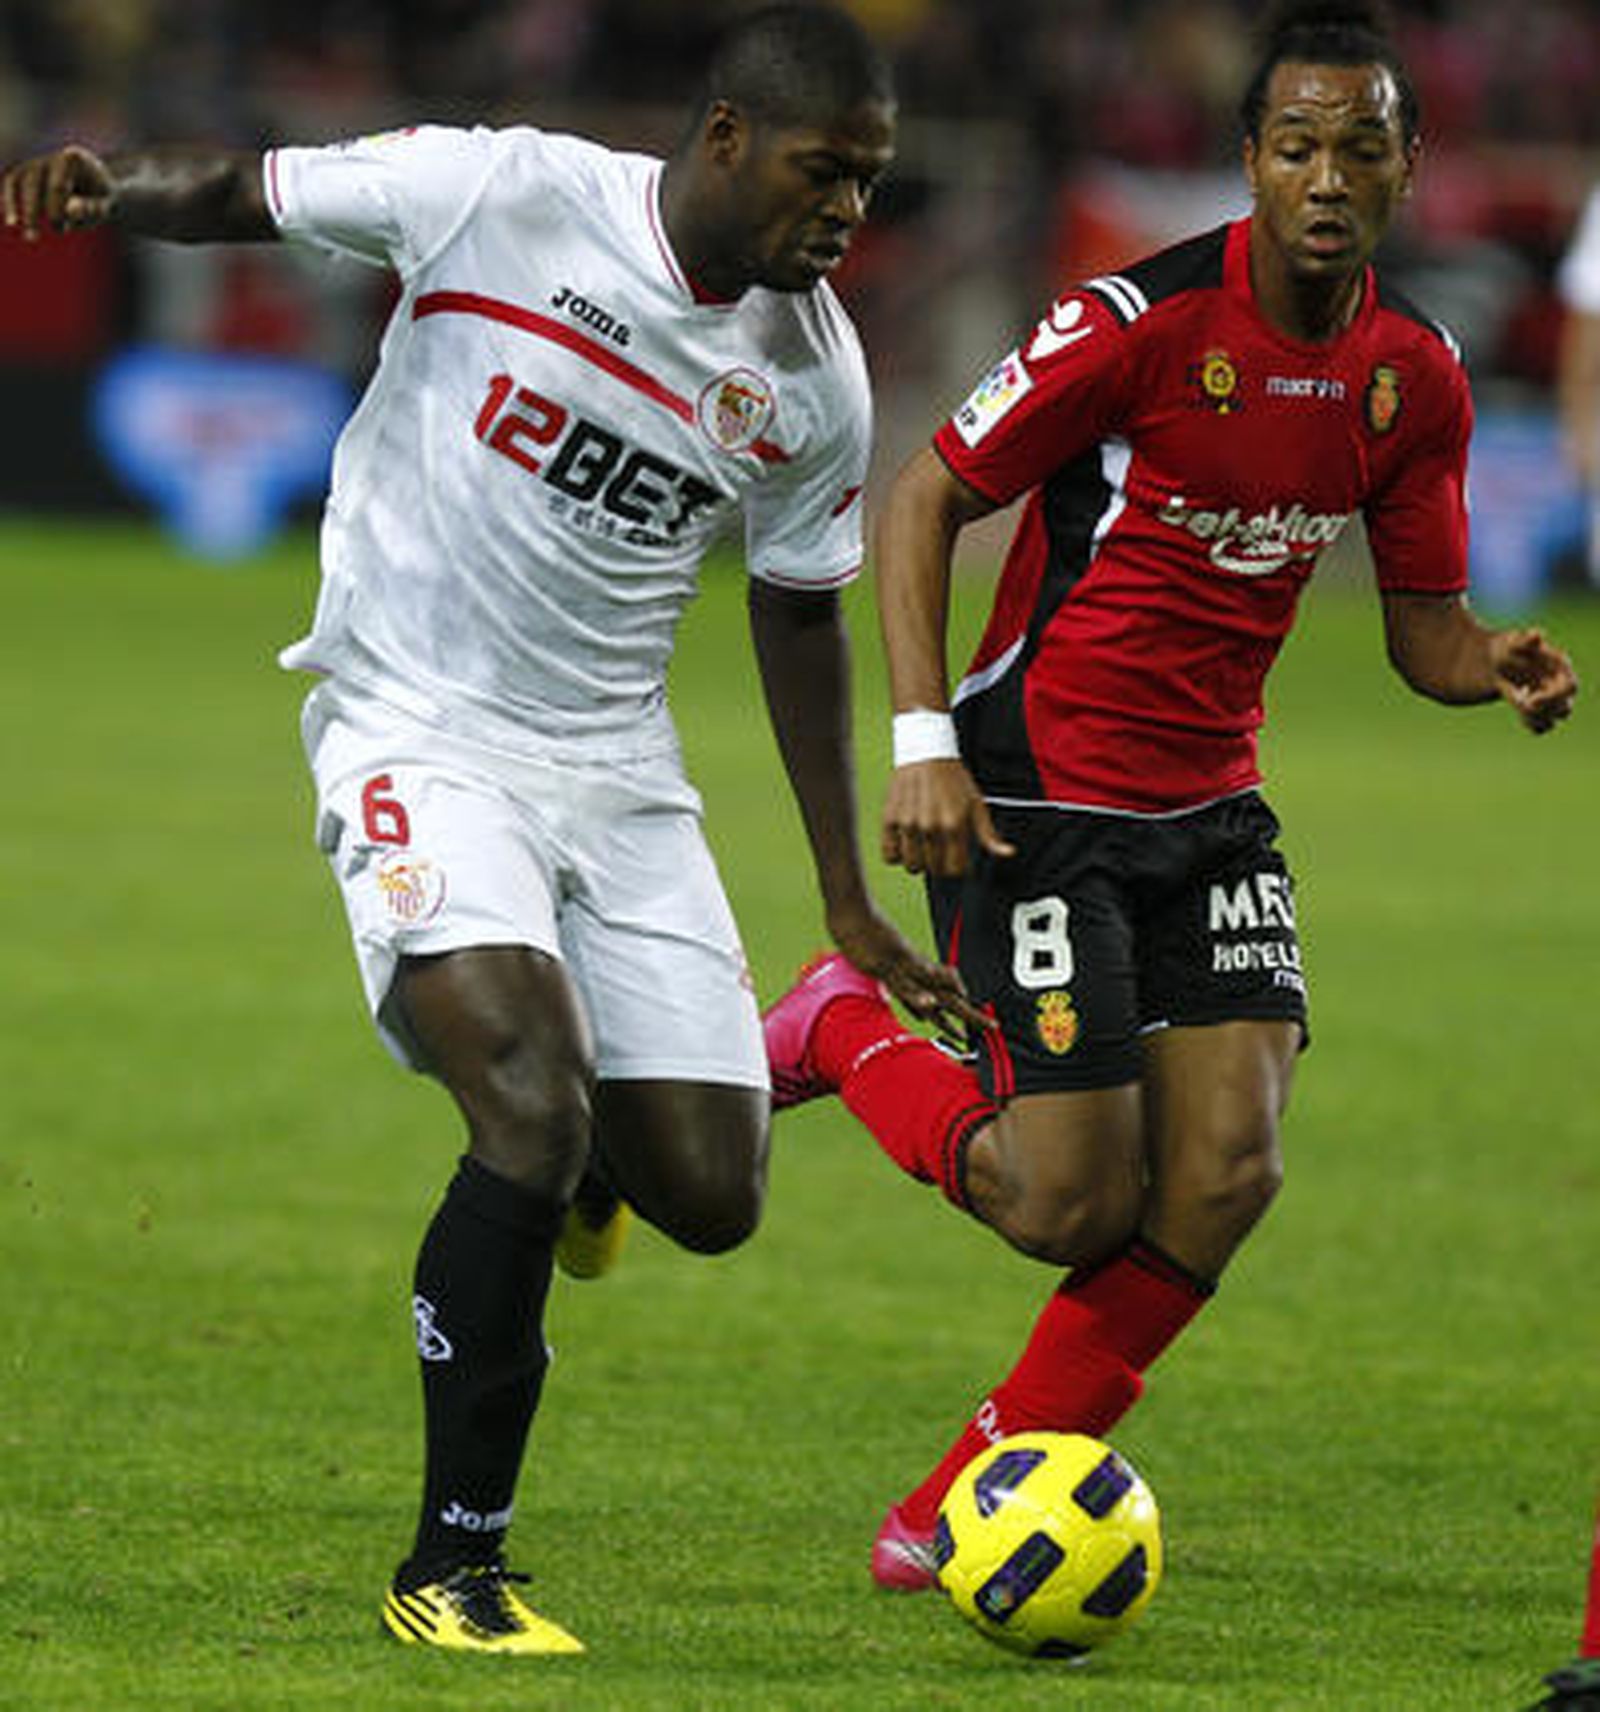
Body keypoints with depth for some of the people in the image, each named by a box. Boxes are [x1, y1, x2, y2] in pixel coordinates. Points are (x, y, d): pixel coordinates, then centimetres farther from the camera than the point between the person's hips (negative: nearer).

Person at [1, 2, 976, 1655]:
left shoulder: (813, 375, -1)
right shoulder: (497, 195, -14)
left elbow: (799, 609, 13)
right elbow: (242, 191, -3)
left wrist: (848, 899, 17)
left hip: (617, 764, 5)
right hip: (418, 743, -5)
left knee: (709, 1197, 0)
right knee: (535, 1105, -26)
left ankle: (572, 1155, 42)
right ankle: (451, 1566, -12)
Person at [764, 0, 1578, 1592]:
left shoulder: (1416, 376, 0)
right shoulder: (1141, 322, -18)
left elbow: (1421, 624, 9)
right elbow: (922, 500, -12)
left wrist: (1495, 666, -15)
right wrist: (924, 739, -20)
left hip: (1209, 804, 6)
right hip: (1035, 799, -6)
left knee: (1227, 1170, -9)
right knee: (1075, 1205, -9)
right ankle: (838, 1034, 20)